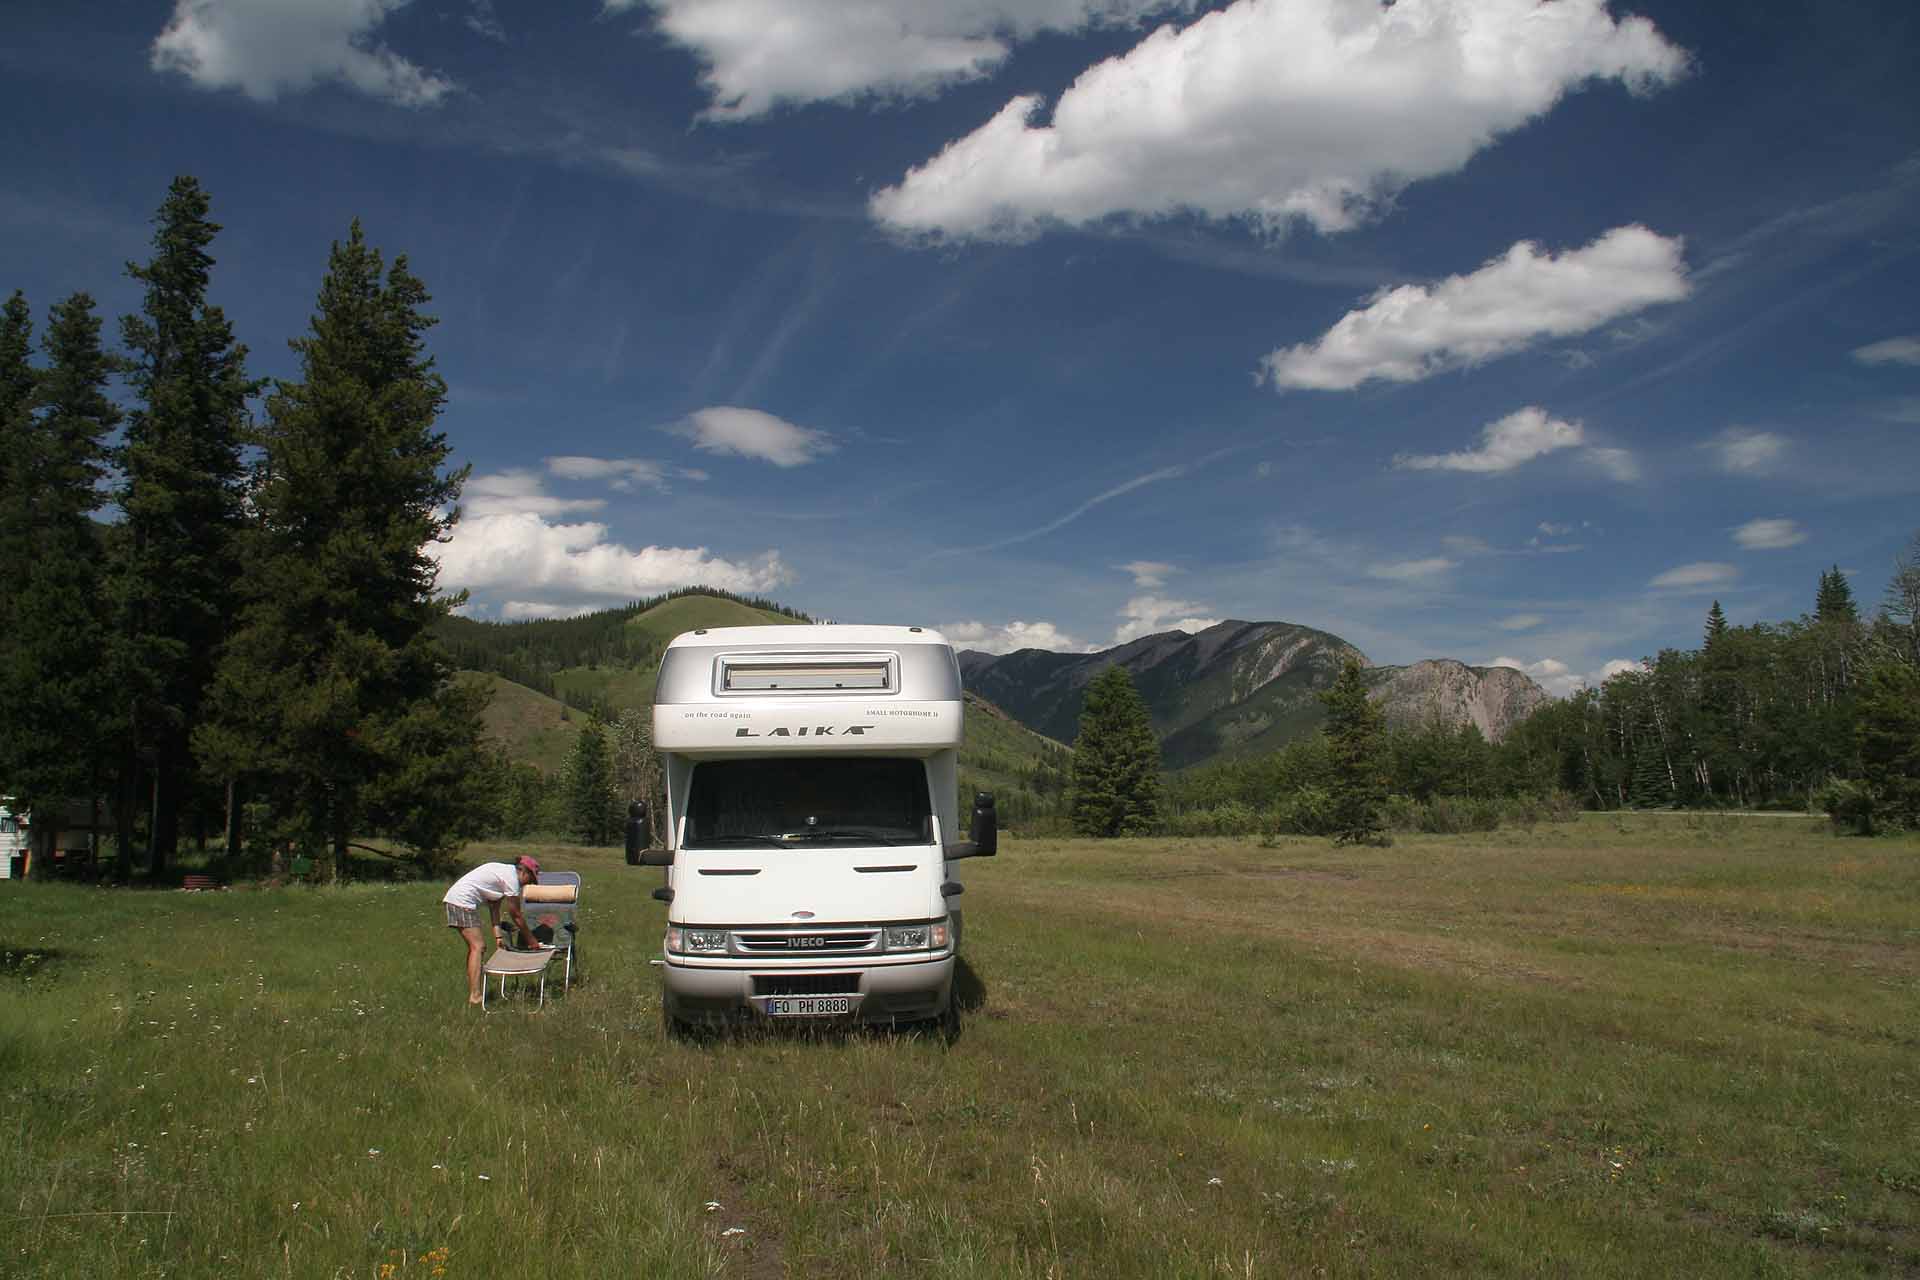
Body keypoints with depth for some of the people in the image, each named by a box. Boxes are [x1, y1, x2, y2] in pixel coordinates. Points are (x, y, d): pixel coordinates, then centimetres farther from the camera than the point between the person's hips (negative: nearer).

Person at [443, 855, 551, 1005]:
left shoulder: (505, 871, 16)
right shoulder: (511, 878, -11)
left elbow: (493, 905, 11)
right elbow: (516, 916, -6)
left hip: (454, 898, 11)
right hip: (463, 901, -11)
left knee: (476, 946, 14)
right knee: (477, 946, -13)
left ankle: (472, 992, 15)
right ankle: (475, 996, -21)